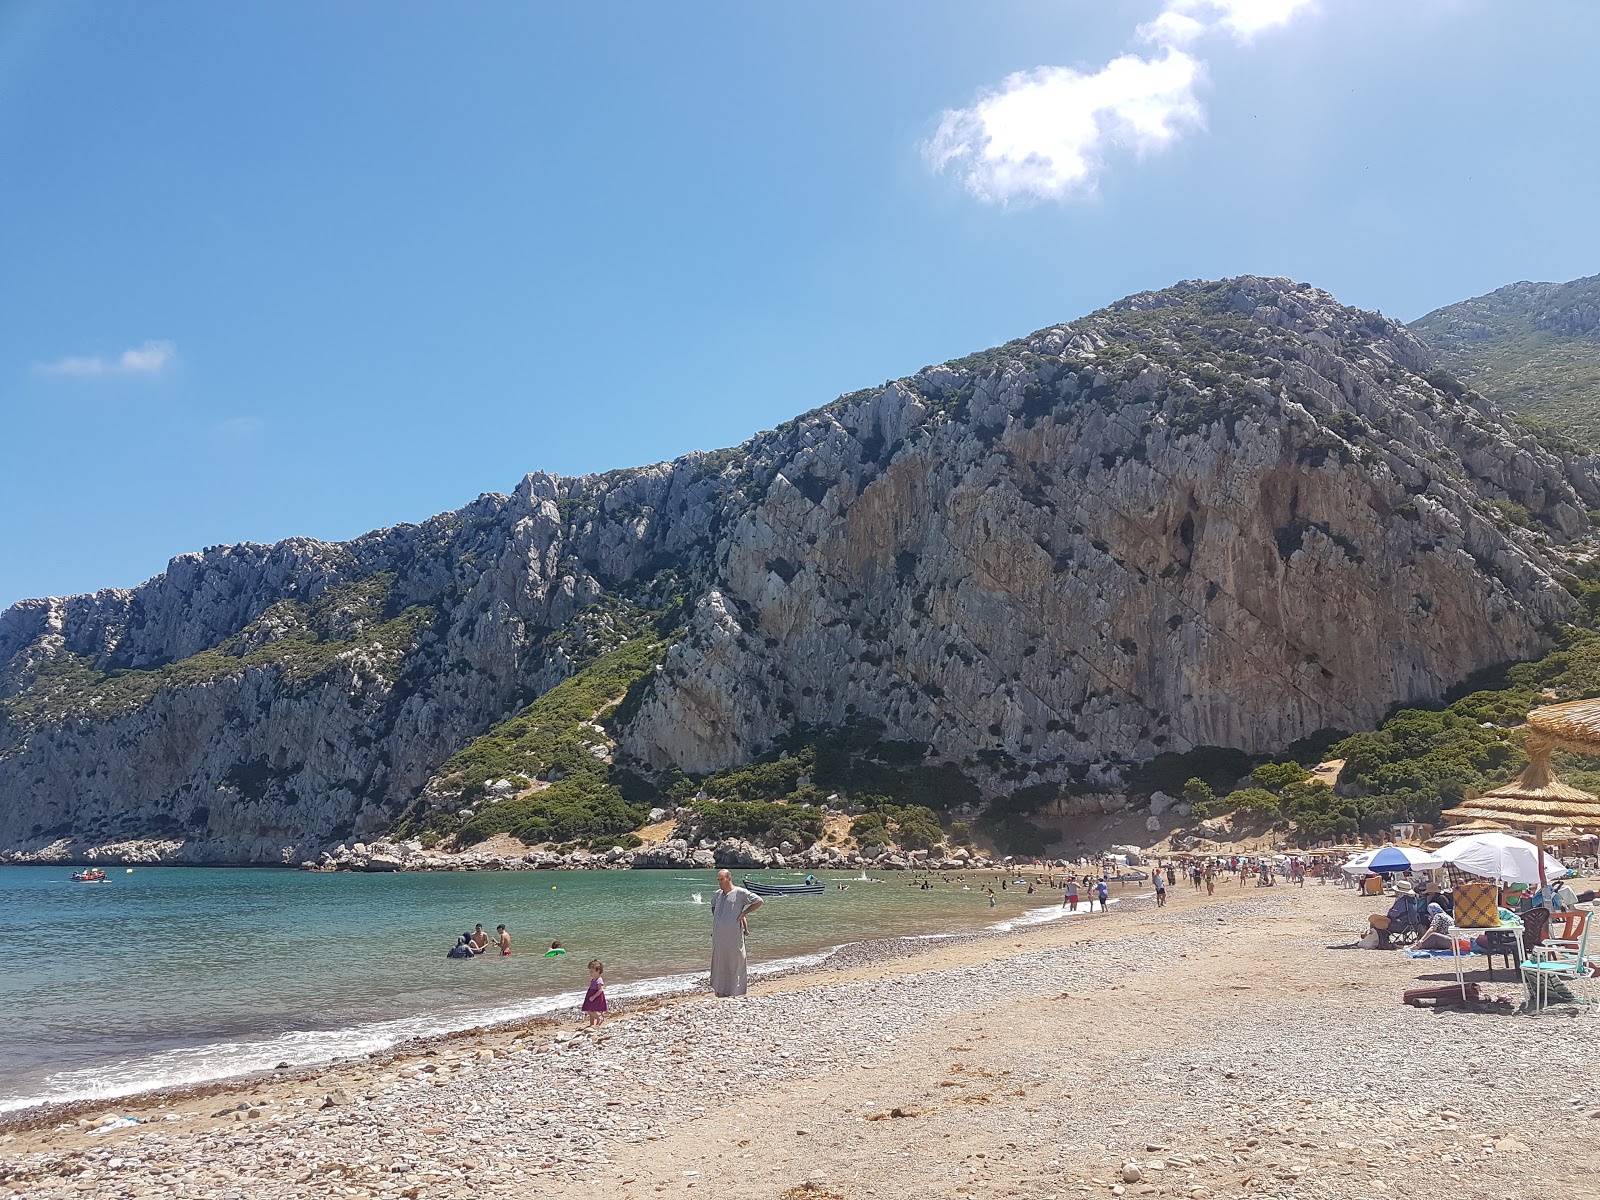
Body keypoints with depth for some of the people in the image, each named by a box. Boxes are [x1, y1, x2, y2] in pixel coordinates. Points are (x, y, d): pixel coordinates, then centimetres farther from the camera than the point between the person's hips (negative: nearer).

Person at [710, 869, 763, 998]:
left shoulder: (740, 893, -6)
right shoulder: (718, 894, 13)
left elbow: (759, 901, -6)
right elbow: (713, 904, 35)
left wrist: (743, 914, -8)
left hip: (733, 935, -6)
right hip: (718, 935, 6)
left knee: (735, 961, 1)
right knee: (719, 962, 11)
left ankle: (736, 991, 8)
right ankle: (720, 989, 21)